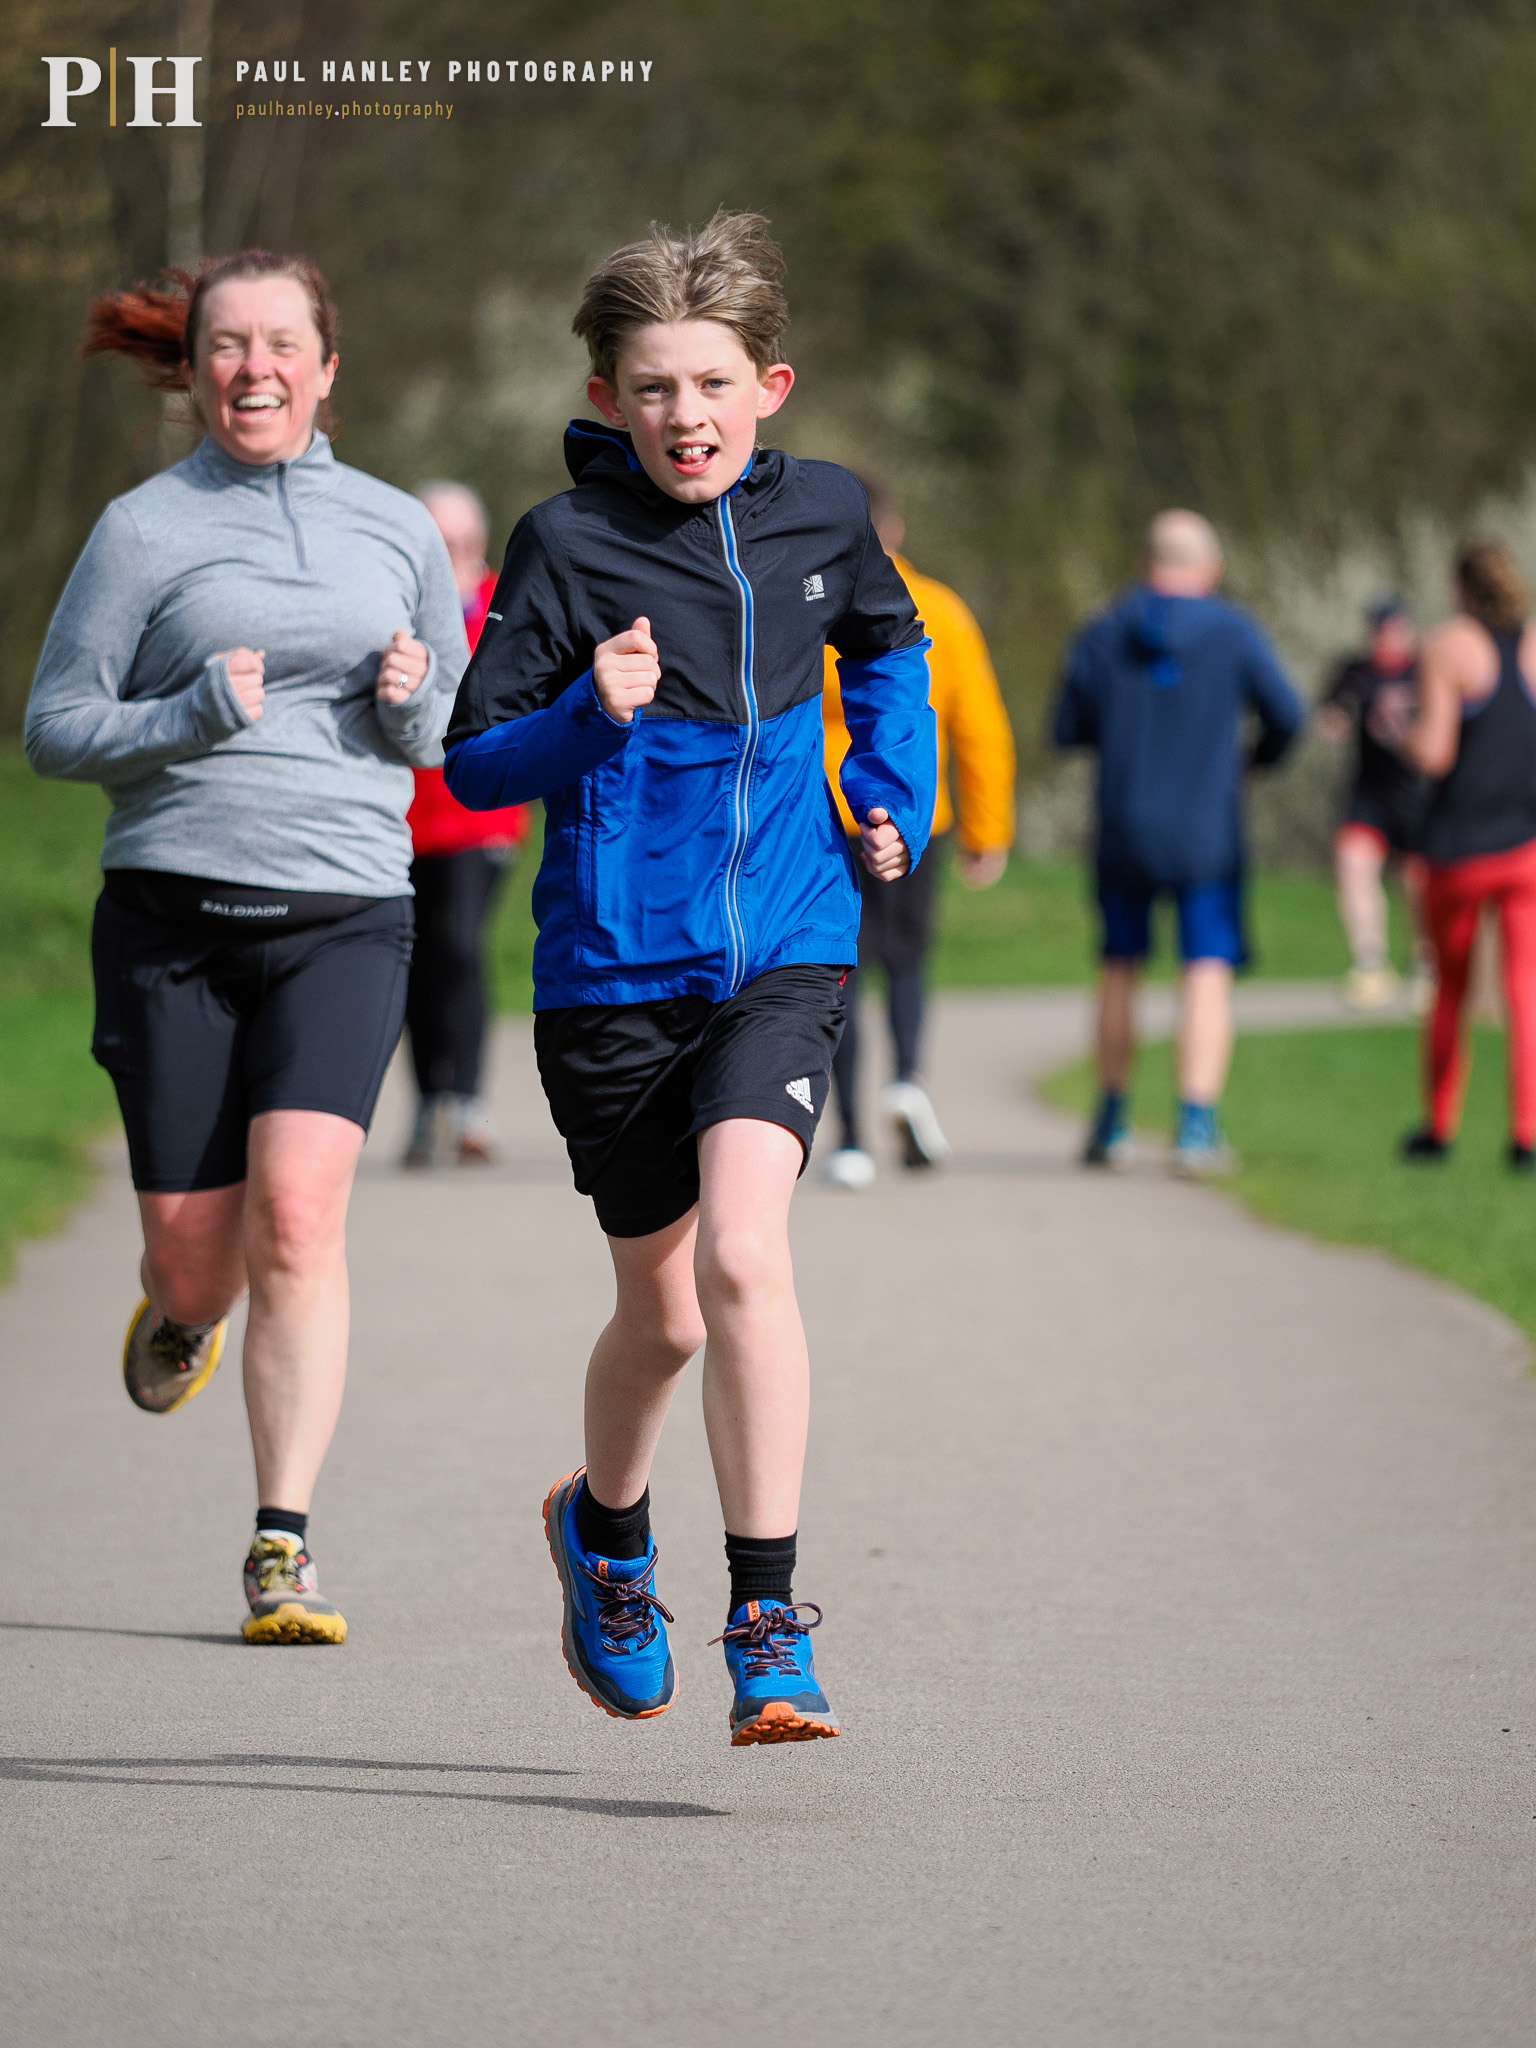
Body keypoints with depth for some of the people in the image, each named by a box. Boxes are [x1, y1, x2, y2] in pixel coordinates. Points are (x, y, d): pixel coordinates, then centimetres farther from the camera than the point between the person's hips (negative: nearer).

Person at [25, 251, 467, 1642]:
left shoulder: (397, 527, 11)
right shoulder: (144, 529, 3)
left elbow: (459, 732, 21)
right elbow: (54, 730, 4)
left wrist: (415, 700, -2)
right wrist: (199, 715, -12)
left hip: (346, 915, 0)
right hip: (175, 911, 0)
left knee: (298, 1210, -19)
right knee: (196, 1253, 2)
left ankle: (285, 1545, -15)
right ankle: (181, 1317, 42)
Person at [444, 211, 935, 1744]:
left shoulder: (821, 515, 2)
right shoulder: (567, 543, -7)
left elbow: (887, 647, 25)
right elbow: (472, 759, -4)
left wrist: (895, 791, 11)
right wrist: (591, 715, -21)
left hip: (781, 952, 1)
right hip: (611, 968, -1)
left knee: (741, 1253, -21)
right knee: (663, 1312, 10)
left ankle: (768, 1622, -16)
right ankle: (605, 1522, 42)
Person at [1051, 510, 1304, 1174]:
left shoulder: (1100, 636, -1)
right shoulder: (1232, 632, -5)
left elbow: (1068, 728, 2)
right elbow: (1285, 715, -3)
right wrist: (1255, 757, 18)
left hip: (1124, 829, 2)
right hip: (1206, 832, -2)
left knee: (1120, 969, 17)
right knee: (1208, 972, -2)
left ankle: (1112, 1121, 21)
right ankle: (1196, 1126, -14)